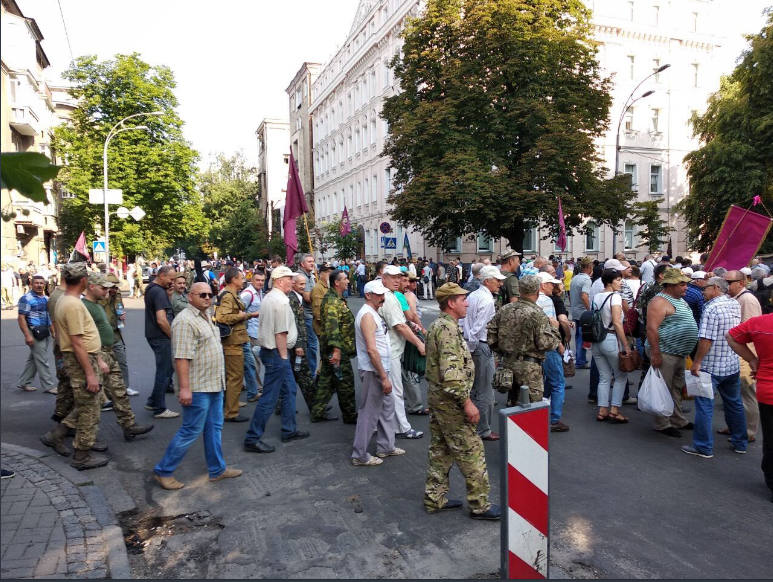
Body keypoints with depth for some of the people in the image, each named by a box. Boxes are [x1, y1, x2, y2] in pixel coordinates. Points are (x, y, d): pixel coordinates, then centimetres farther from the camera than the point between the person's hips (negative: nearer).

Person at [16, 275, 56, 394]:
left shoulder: (46, 299, 14)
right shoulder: (26, 298, -10)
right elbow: (21, 318, -15)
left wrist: (54, 332, 17)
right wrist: (27, 335, -21)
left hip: (45, 333, 8)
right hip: (35, 333, -8)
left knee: (33, 359, 15)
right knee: (42, 361, -3)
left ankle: (23, 383, 26)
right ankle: (49, 386, 2)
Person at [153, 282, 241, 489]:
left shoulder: (205, 316, 12)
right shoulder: (185, 321, -18)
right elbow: (181, 357, -24)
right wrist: (184, 388, -27)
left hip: (214, 384, 9)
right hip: (197, 387, -9)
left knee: (214, 428, 15)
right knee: (190, 431, -1)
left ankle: (217, 469, 26)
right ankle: (163, 471, 13)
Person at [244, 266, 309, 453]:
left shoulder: (269, 297, 12)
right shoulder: (281, 301, -19)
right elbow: (280, 333, -23)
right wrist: (283, 356, -14)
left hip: (269, 349, 11)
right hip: (277, 353, -11)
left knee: (289, 391, 18)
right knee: (269, 398, -3)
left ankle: (289, 431, 28)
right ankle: (252, 439, 5)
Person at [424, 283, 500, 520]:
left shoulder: (438, 325, 12)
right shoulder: (449, 329, -21)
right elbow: (451, 371, -28)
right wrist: (467, 402, -24)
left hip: (437, 396, 10)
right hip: (450, 400, -10)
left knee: (440, 449, 16)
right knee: (471, 451, 0)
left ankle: (434, 498, 25)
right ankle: (480, 504, 10)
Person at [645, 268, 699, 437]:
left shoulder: (680, 300, 15)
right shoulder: (660, 301, -17)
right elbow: (652, 328, -24)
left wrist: (686, 352, 22)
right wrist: (655, 353, -26)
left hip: (679, 354, 10)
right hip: (664, 354, -10)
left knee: (676, 389, 18)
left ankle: (678, 420, 30)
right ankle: (662, 424, 9)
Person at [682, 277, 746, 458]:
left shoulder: (712, 308, -19)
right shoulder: (736, 305, 5)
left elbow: (706, 340, -23)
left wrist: (696, 362, -18)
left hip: (711, 367, -8)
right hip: (733, 365, 8)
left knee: (704, 406, 0)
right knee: (735, 404, 19)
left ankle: (703, 448, 5)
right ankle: (740, 443, 31)